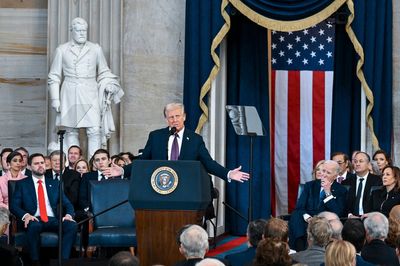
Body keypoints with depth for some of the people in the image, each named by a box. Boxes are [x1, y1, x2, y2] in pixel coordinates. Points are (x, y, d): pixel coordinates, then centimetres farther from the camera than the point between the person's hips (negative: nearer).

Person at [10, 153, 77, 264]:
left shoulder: (54, 183, 20)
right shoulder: (22, 184, 13)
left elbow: (67, 204, 15)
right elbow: (14, 205, 2)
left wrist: (69, 215, -9)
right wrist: (25, 215, -19)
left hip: (53, 220, 3)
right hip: (34, 220, -2)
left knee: (72, 225, -29)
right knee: (34, 226, -39)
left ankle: (63, 260, -30)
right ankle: (35, 261, -25)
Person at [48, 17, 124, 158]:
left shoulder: (96, 49, 11)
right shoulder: (62, 50, 7)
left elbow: (104, 72, 18)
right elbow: (54, 77, 9)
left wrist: (108, 85, 0)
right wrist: (55, 99, 3)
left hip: (90, 94, 0)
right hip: (70, 95, 0)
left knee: (94, 131, -10)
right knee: (71, 131, 1)